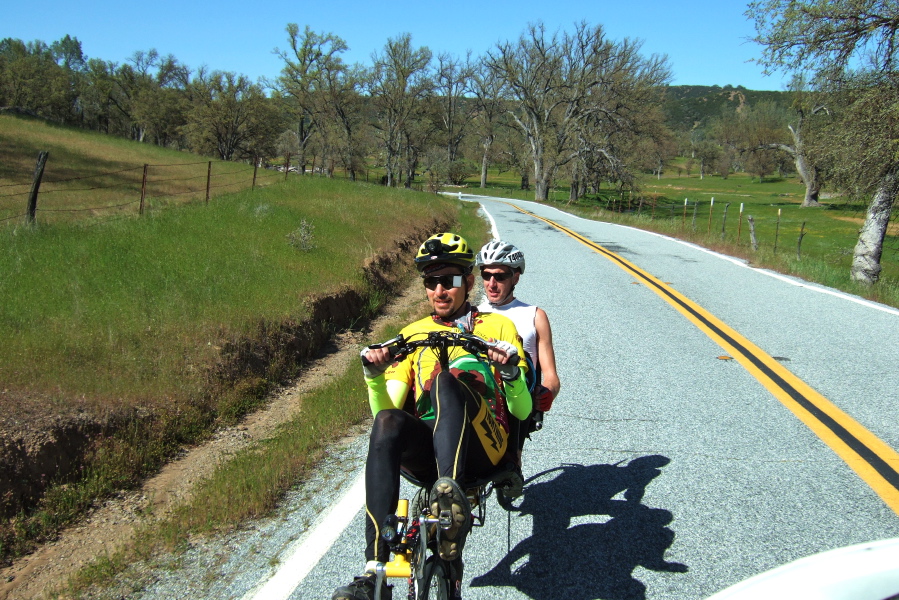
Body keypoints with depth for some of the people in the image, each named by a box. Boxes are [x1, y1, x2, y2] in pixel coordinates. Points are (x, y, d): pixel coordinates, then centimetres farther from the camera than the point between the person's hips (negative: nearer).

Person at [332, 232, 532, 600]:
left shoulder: (498, 327, 17)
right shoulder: (412, 334, 23)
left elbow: (522, 411, 9)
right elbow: (386, 406, 12)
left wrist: (511, 373, -13)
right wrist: (374, 376, -9)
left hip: (484, 443, -2)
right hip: (425, 448, 2)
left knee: (446, 380, -31)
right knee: (388, 422, -33)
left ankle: (452, 497, -49)